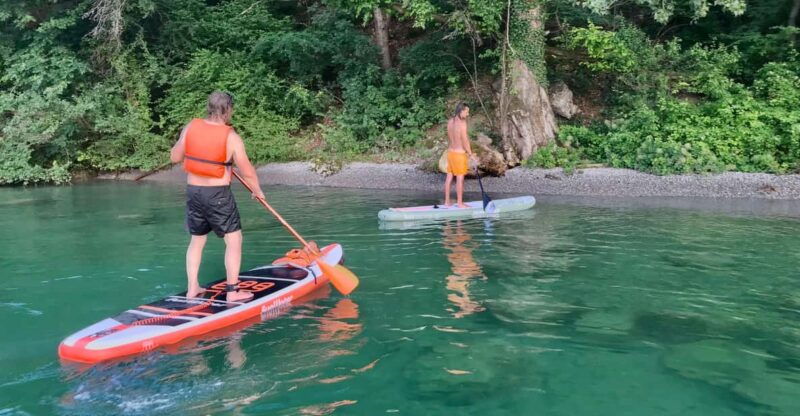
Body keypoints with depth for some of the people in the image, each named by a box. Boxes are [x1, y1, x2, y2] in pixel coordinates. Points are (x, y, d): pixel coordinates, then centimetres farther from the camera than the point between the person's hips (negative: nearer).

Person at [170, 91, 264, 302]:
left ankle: (192, 289, 24)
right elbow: (247, 171, -8)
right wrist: (257, 190, 9)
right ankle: (232, 291, 8)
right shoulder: (231, 137, -12)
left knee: (197, 240, 19)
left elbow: (174, 157, 9)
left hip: (193, 191, 6)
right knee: (234, 240, 6)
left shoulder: (190, 128, -1)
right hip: (218, 194, -5)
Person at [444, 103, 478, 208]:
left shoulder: (450, 121, 4)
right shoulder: (462, 123, -18)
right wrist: (471, 154, -10)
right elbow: (465, 141, -18)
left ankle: (447, 201, 17)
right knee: (460, 179, 0)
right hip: (459, 153, -7)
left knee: (449, 177, 11)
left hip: (450, 151, 7)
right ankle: (459, 203, 7)